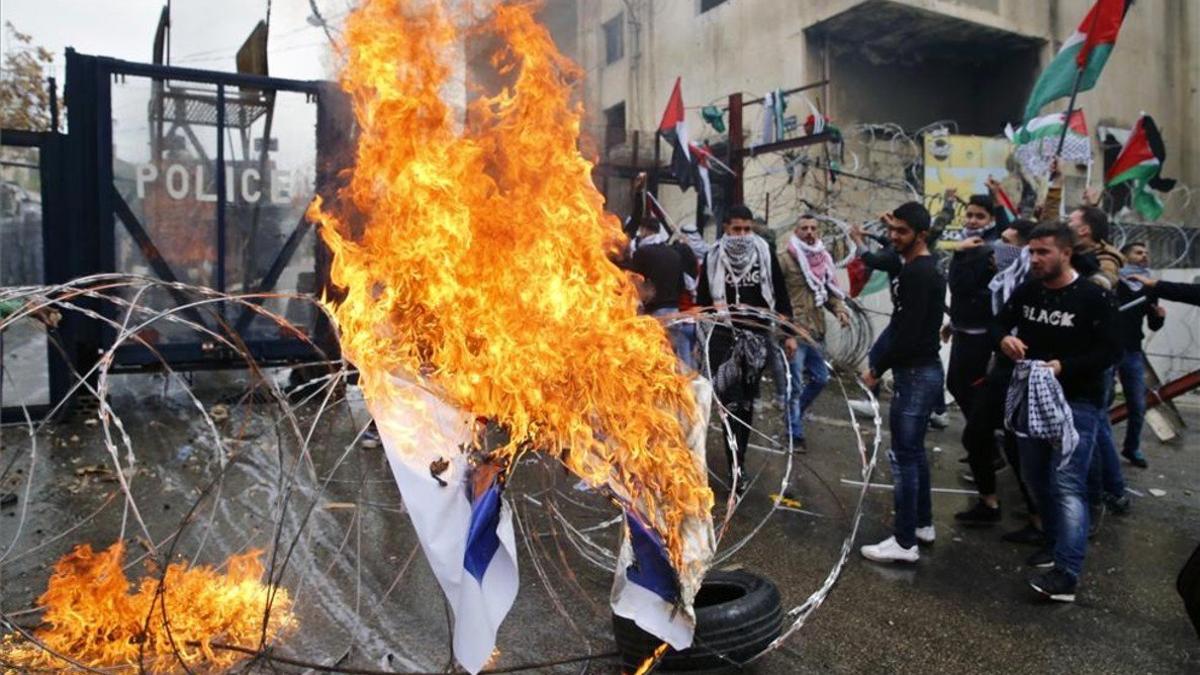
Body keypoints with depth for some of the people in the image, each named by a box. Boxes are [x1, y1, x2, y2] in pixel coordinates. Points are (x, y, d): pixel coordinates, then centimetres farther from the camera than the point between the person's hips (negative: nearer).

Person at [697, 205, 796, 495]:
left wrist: (789, 334, 5)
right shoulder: (713, 257, 0)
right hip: (724, 337, -2)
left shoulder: (765, 254, 2)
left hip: (757, 336, 2)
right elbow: (702, 300, 6)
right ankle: (736, 466, -6)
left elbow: (782, 297, 7)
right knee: (731, 401, -8)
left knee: (747, 402, 11)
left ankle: (739, 458, 23)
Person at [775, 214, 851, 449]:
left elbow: (830, 289, 20)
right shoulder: (784, 257, -11)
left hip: (816, 330, 8)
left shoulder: (823, 258, 12)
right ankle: (795, 433, 13)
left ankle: (794, 414, 37)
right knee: (794, 384, 0)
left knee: (820, 378, 17)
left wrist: (839, 308, 1)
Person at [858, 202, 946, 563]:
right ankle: (923, 524, 30)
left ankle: (905, 542, 1)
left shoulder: (917, 273, -19)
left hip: (916, 373, -11)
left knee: (903, 455, -6)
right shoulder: (923, 268, 12)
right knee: (914, 451, 19)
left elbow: (908, 334, -25)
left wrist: (877, 370, -14)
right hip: (922, 370, 11)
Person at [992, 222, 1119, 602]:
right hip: (1031, 398, 6)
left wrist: (1064, 366, -25)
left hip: (1078, 403, -6)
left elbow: (1109, 352, -12)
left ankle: (1067, 573, -15)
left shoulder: (1093, 298, -11)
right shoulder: (1026, 292, 4)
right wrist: (1004, 338, -10)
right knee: (1036, 478, 14)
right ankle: (1056, 541, 34)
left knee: (1067, 484, -14)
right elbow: (1000, 323, 14)